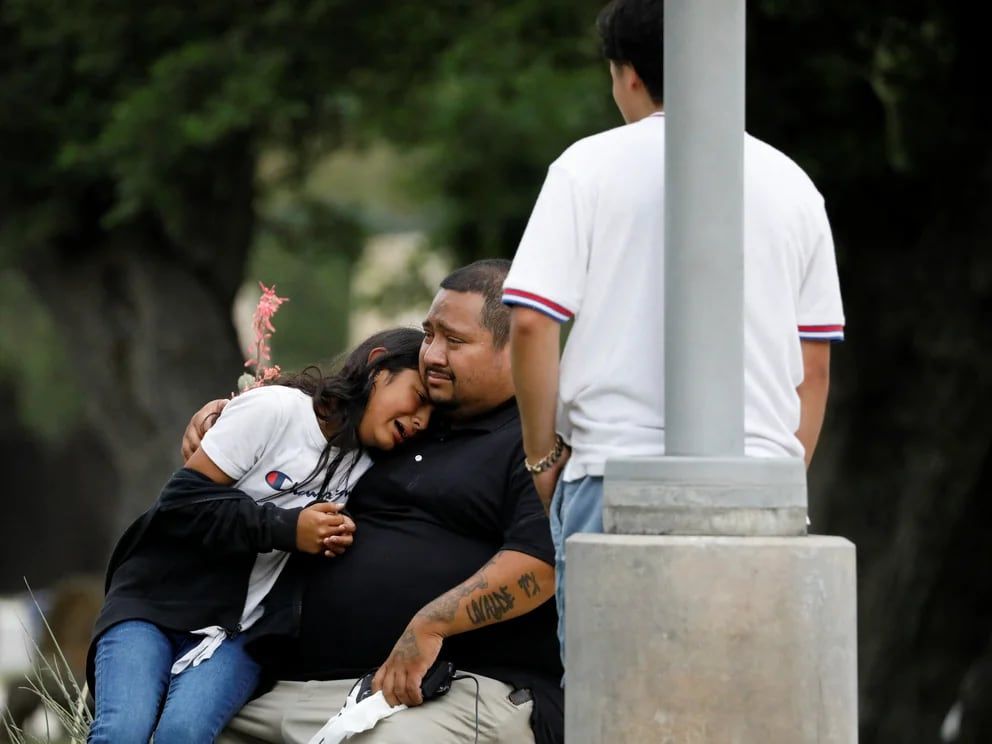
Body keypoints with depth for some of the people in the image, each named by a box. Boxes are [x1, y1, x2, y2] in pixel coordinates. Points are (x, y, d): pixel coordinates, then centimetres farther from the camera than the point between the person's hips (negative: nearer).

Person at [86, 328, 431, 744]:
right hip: (157, 598, -4)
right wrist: (286, 528, -20)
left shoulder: (367, 468, 7)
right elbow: (184, 501, -13)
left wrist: (336, 544, -7)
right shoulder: (277, 410, -11)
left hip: (238, 632, 4)